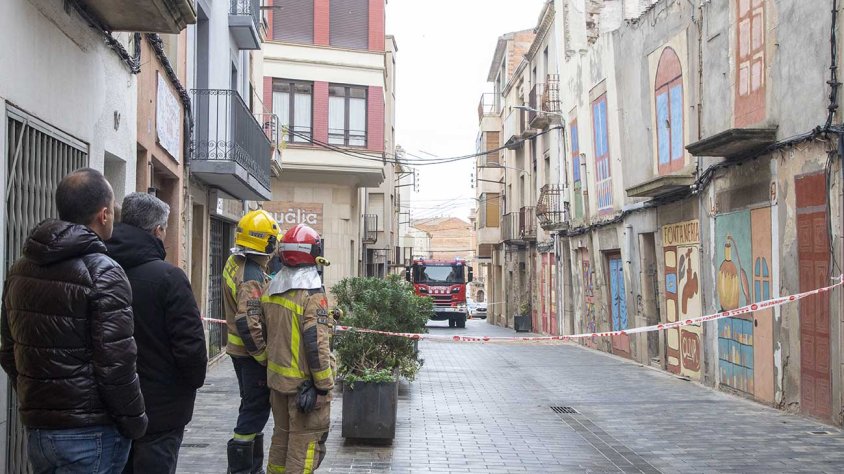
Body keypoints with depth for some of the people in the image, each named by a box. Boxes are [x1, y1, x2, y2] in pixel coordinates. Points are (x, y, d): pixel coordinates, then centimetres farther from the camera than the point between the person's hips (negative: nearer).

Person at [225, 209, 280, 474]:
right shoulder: (252, 277, -24)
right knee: (256, 410, -1)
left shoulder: (234, 264, 4)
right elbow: (248, 324, -29)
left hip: (238, 350, 10)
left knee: (253, 408, 19)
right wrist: (264, 357, -21)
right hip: (252, 353, -10)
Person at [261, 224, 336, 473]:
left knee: (281, 435, 21)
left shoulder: (270, 289, 5)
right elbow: (316, 344, -23)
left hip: (277, 377, 8)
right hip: (304, 383, -8)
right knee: (304, 442, 2)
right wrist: (324, 385, -16)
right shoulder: (312, 294, -21)